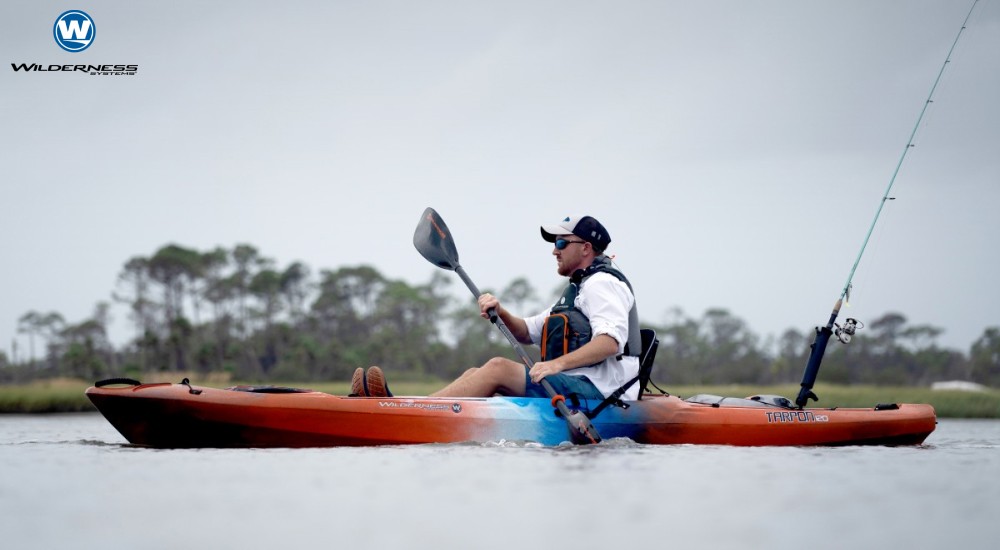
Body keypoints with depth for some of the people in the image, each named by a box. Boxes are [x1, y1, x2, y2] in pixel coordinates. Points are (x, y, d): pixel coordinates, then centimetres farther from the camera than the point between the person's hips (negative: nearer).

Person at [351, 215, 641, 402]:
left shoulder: (602, 283, -4)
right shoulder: (578, 290, 30)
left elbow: (611, 341, -21)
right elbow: (528, 332, 27)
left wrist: (558, 363, -32)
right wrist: (502, 314, 5)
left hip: (595, 391, -10)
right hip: (575, 388, 10)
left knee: (498, 368, -23)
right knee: (477, 374, -2)